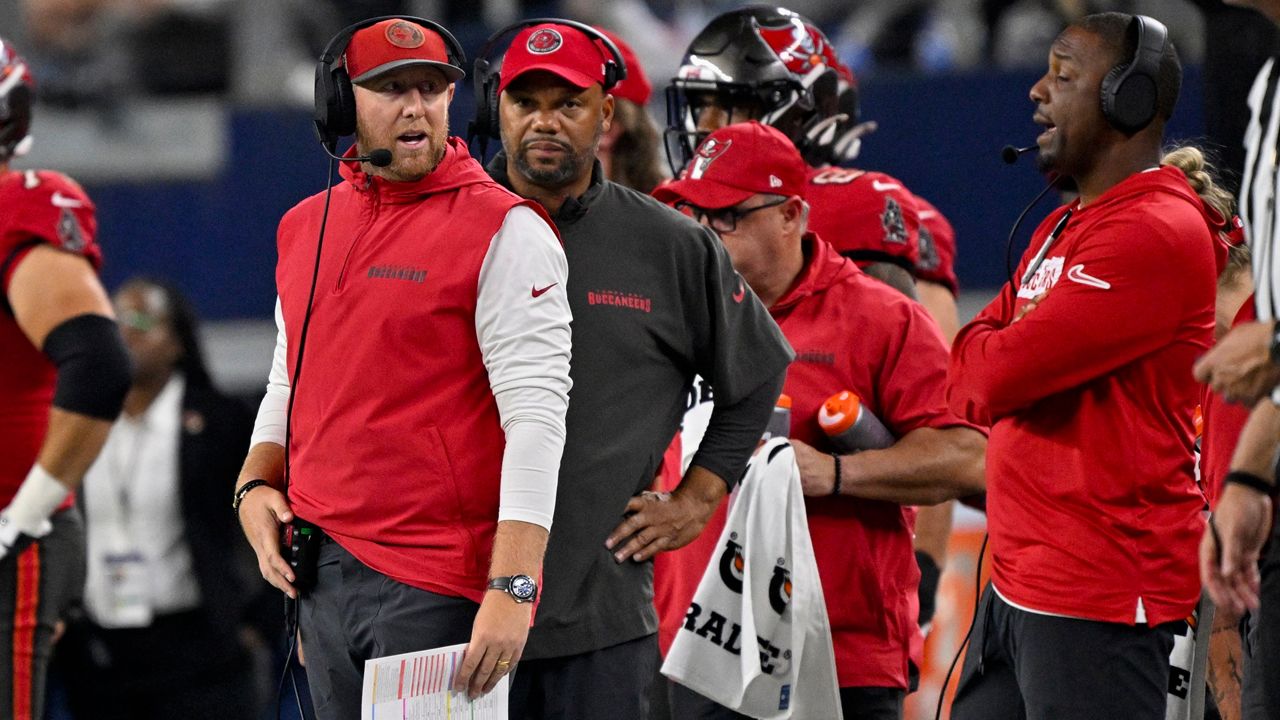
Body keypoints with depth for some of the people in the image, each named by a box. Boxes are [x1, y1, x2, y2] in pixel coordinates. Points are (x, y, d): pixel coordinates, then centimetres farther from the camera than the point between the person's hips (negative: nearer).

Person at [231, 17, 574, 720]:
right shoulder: (306, 227, 13)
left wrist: (511, 589, -23)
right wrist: (255, 486, 7)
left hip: (433, 585, -6)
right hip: (318, 578, 6)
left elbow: (537, 417, -15)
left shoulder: (503, 231, -8)